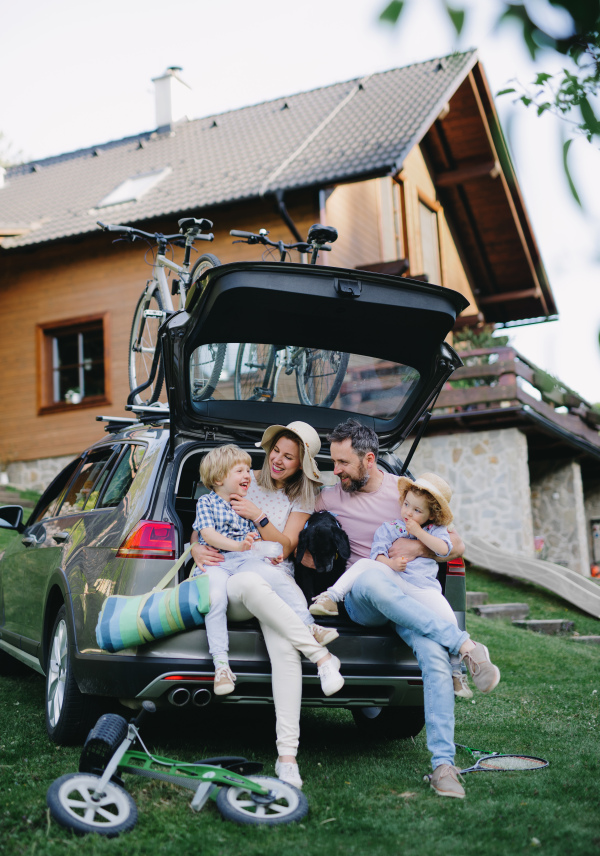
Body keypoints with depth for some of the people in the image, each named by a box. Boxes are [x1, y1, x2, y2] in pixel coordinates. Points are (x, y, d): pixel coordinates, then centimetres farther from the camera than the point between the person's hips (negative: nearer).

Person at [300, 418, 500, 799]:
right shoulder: (329, 499, 11)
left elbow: (457, 543, 10)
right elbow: (307, 555, 11)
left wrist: (419, 547, -10)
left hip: (410, 593, 0)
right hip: (360, 599, 0)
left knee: (434, 653, -31)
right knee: (371, 579, -39)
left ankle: (443, 763, -28)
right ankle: (464, 644, -37)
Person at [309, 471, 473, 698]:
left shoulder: (435, 530, 20)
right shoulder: (389, 529, 16)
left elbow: (444, 549, 2)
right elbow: (377, 553, 4)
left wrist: (419, 533, -1)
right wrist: (390, 563, -18)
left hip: (424, 588, 0)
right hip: (394, 582, 0)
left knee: (448, 620, -18)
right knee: (364, 563, -23)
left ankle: (455, 671, 2)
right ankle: (332, 597, -24)